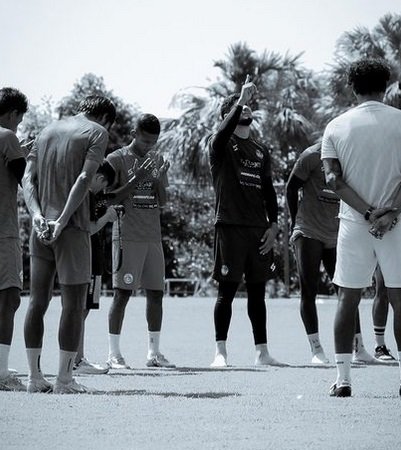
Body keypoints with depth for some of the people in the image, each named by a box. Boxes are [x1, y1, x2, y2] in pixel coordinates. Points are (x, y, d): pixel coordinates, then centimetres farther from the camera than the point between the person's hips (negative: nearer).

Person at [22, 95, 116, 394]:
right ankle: (64, 379, -2)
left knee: (38, 302, 8)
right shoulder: (97, 133, 0)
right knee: (74, 304, -1)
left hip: (41, 227, 6)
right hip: (73, 229, -6)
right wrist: (62, 221, -16)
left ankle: (35, 376, 10)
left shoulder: (47, 131, 19)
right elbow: (85, 179, -13)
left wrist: (37, 214, -5)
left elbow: (28, 179, 8)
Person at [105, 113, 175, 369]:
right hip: (127, 237, -5)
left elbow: (163, 201, 10)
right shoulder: (117, 160, -2)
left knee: (156, 293, 4)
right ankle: (114, 353, -4)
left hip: (153, 237, 5)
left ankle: (154, 352, 10)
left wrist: (160, 178, -8)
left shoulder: (158, 161, 14)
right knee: (123, 292, -7)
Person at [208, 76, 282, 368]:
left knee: (258, 291, 8)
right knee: (227, 291, -4)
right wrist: (241, 100, -30)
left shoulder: (261, 150, 17)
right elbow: (223, 132, -24)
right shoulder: (221, 145, 1)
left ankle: (262, 352, 12)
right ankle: (221, 352, -1)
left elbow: (269, 190, 16)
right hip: (230, 226, -5)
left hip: (259, 229, 5)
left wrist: (273, 225, 6)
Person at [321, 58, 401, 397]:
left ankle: (343, 378, 2)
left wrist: (368, 212, -9)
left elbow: (334, 179, -5)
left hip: (354, 224, 1)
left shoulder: (336, 127, 3)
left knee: (348, 299, 6)